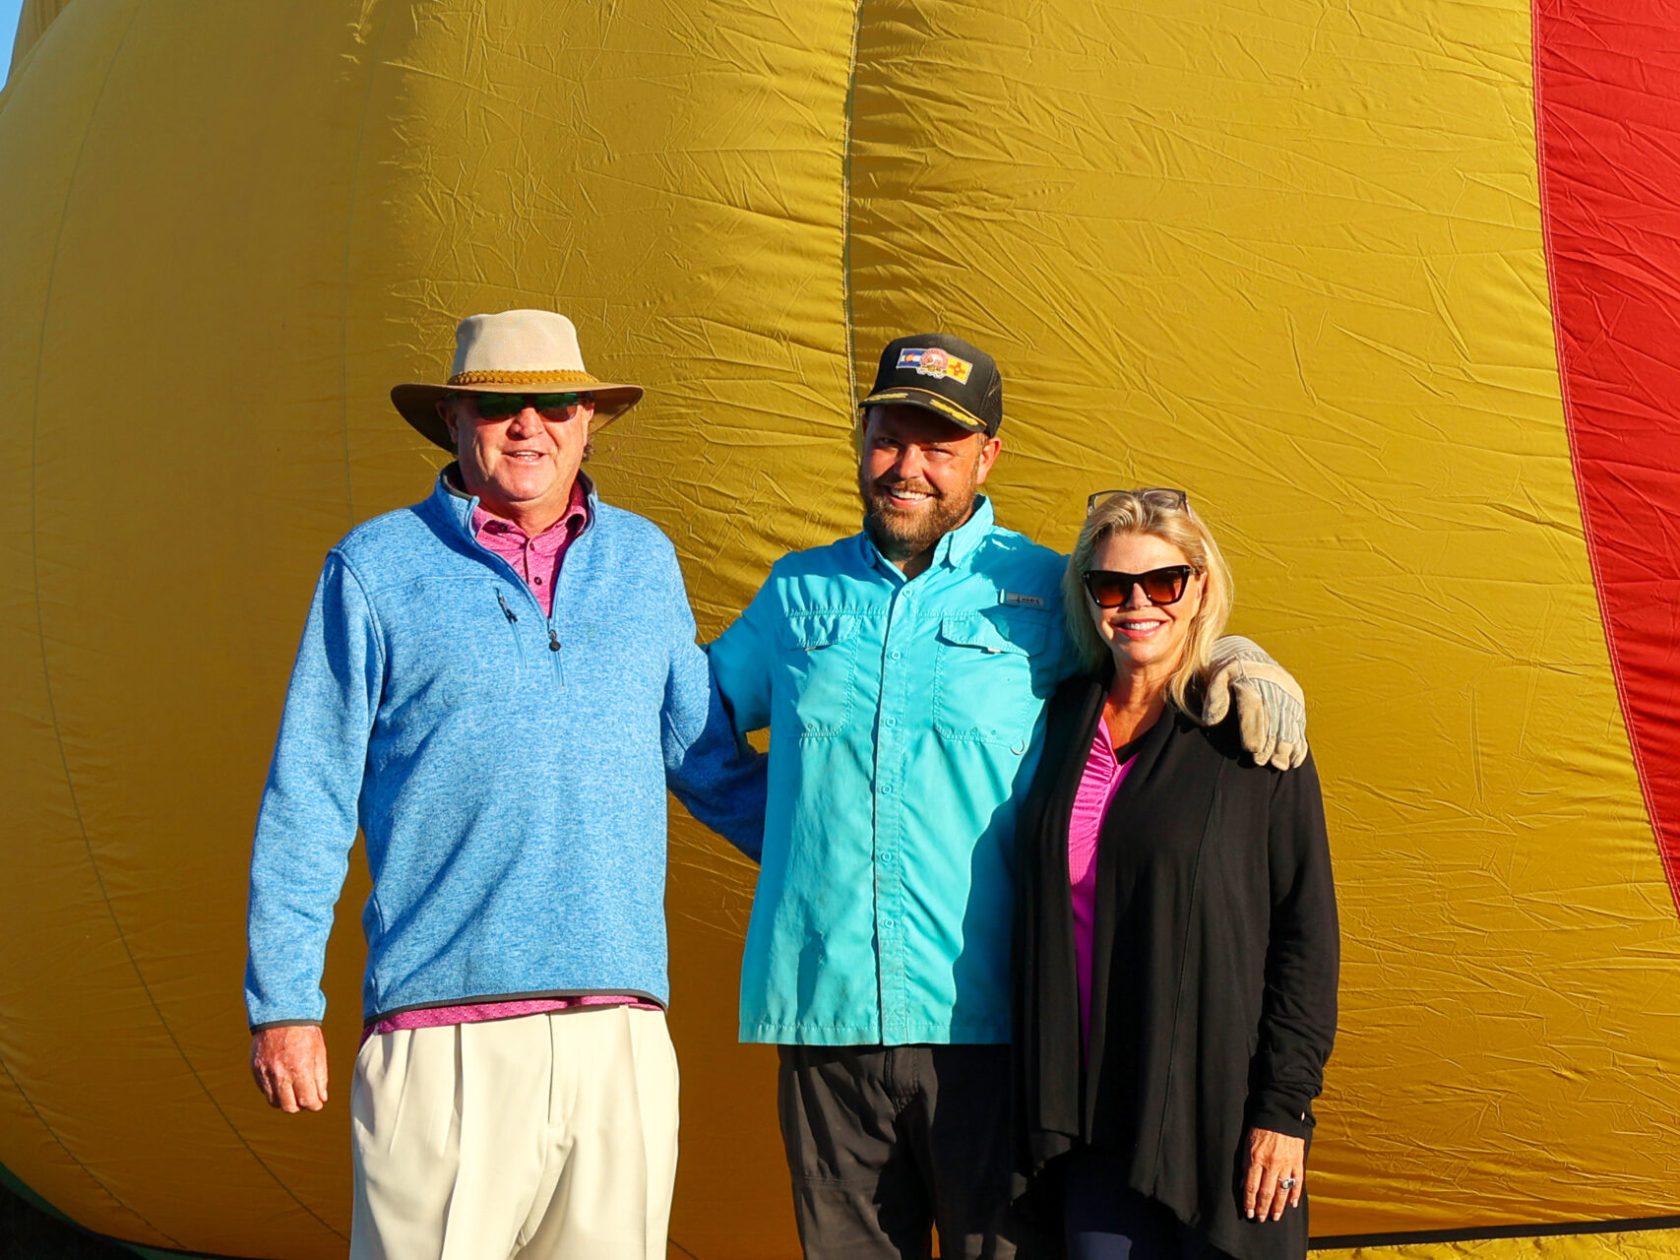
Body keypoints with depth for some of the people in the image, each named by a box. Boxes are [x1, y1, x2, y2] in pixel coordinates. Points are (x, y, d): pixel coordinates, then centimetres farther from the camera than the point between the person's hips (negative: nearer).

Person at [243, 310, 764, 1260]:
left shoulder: (644, 561, 14)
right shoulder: (378, 567, 5)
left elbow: (708, 757, 23)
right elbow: (308, 800, 4)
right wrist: (283, 1001, 1)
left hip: (622, 1031, 3)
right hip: (446, 1030, -3)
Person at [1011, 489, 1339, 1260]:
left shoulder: (1249, 734, -5)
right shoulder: (1062, 720, 7)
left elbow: (1305, 930, -5)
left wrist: (1285, 1103, -9)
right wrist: (1047, 1101, 11)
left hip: (1219, 1116, -3)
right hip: (1093, 1115, 4)